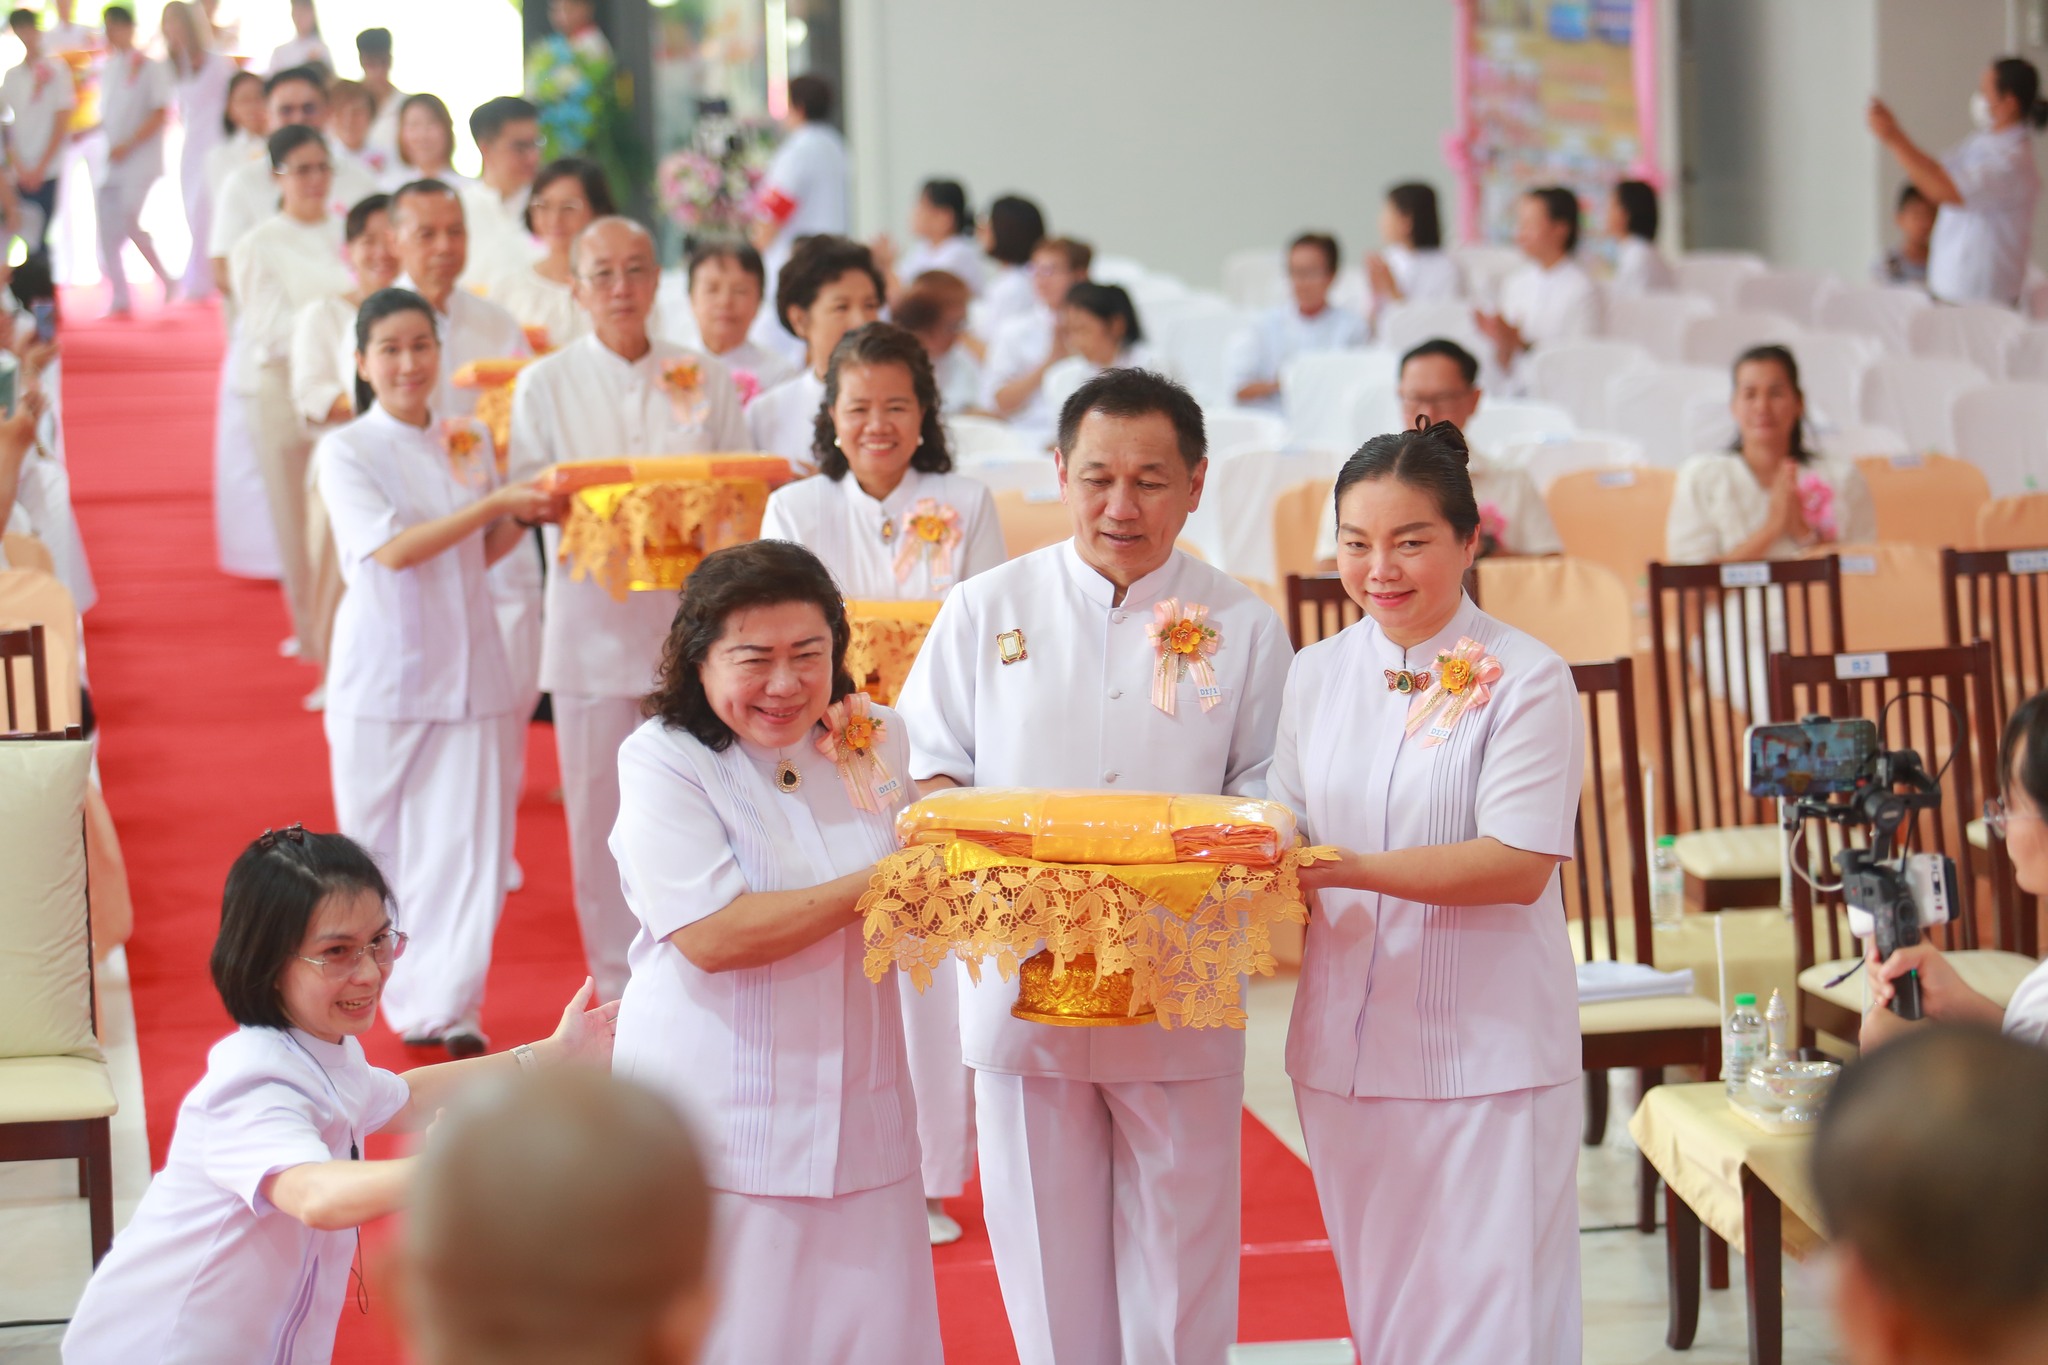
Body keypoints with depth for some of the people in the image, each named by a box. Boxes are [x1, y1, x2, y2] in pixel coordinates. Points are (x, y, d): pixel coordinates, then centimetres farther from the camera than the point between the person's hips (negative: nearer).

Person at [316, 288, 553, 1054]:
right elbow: (393, 548, -17)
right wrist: (491, 504, -22)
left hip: (467, 665, 3)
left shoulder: (469, 442, 9)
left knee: (468, 832, -6)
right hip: (385, 666, -3)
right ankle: (407, 995, 21)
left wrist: (525, 516, -2)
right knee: (380, 835, 4)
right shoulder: (346, 452, -4)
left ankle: (449, 1002, -6)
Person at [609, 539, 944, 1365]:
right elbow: (711, 935, -18)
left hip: (857, 1124, 4)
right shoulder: (660, 760, -8)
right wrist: (874, 887, -16)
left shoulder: (873, 741, 8)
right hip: (718, 1127, -4)